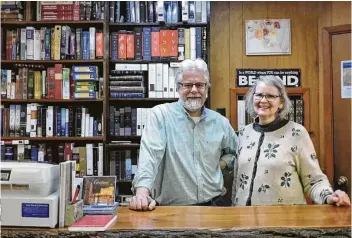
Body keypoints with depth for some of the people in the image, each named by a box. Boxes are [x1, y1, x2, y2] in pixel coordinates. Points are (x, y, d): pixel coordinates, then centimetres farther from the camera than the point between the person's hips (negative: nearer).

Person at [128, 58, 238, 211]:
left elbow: (235, 152, 26)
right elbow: (150, 153, -17)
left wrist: (221, 163, 6)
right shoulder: (160, 114, -4)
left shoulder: (221, 122, 10)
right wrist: (142, 192, -31)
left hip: (213, 205, 2)